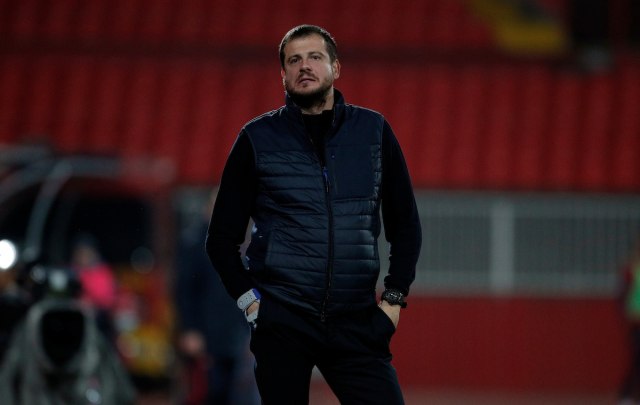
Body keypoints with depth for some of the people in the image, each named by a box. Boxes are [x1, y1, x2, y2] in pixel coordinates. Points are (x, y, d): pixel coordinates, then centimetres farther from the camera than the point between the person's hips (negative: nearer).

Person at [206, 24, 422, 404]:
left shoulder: (374, 131, 9)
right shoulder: (258, 138, 5)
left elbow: (405, 225, 14)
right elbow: (223, 237, 9)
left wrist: (394, 299, 5)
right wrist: (249, 300, -2)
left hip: (356, 324, 1)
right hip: (281, 324, -1)